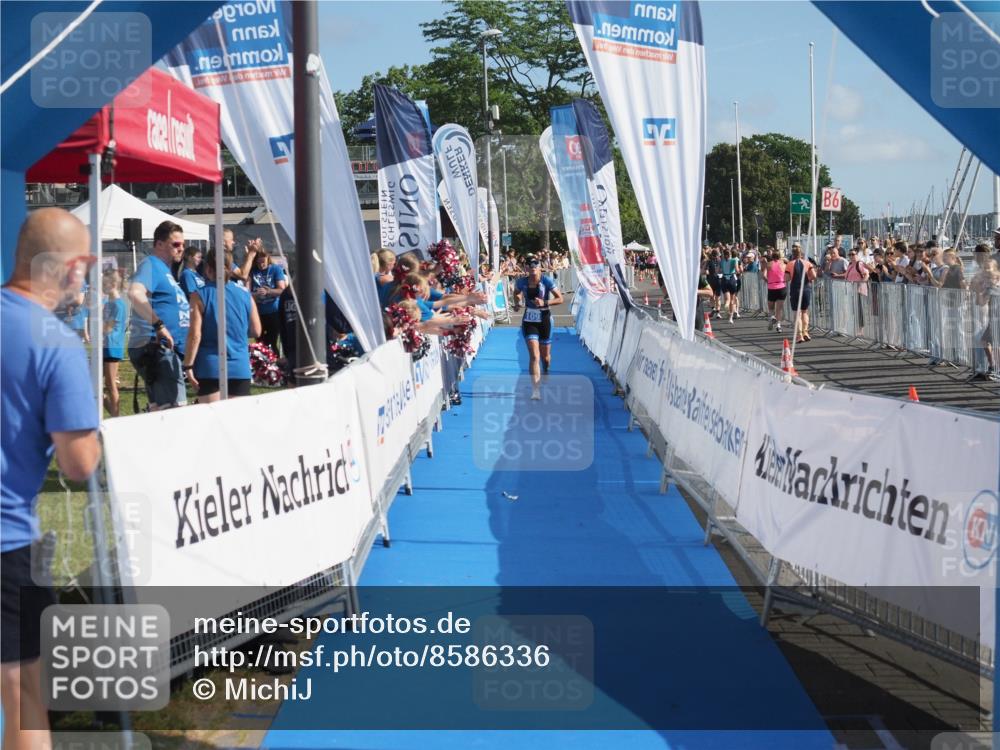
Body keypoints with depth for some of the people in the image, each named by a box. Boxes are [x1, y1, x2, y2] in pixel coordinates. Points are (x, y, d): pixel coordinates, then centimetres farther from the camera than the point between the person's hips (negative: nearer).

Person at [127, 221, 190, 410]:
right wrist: (159, 325, -30)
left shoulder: (163, 269, 23)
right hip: (155, 347, -11)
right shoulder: (151, 265, -9)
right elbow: (135, 293, -29)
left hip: (166, 350, 11)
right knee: (176, 408, -20)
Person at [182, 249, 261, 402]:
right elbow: (256, 331, 11)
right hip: (240, 367, 3)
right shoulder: (245, 294, 5)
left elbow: (195, 335, -11)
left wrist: (188, 365, -6)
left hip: (210, 367, -3)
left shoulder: (200, 296, -6)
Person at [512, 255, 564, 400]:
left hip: (544, 321, 0)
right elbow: (516, 293, 17)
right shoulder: (522, 282, -6)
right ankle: (536, 390, -19)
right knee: (534, 356, -15)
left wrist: (544, 303, -25)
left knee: (545, 355, 17)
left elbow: (560, 299, -12)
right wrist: (517, 303, -3)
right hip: (529, 322, 0)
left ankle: (545, 373, 53)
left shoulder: (547, 281, -13)